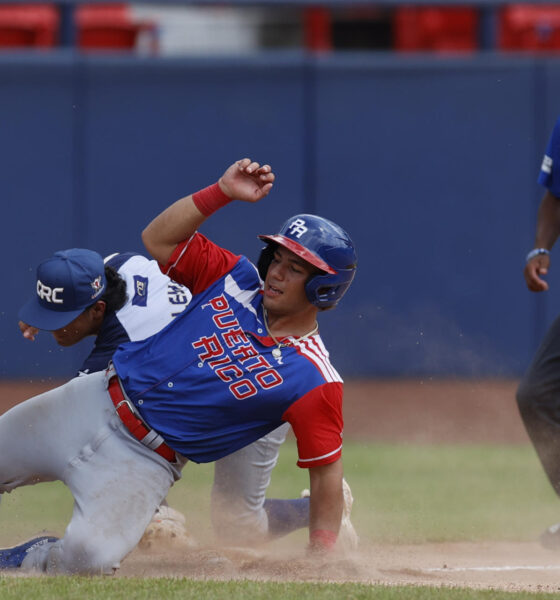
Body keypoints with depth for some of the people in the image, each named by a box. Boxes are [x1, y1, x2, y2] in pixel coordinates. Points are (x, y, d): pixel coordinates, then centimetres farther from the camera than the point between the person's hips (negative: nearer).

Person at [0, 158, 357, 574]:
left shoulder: (314, 381, -15)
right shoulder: (237, 279, 1)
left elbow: (327, 472, -14)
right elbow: (158, 239, 4)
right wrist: (223, 193, -10)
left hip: (145, 462, -5)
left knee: (92, 555, -28)